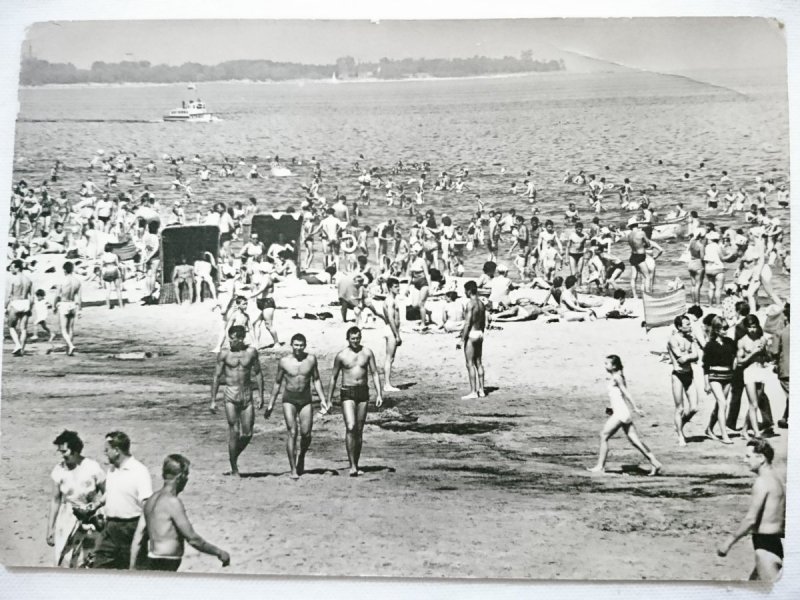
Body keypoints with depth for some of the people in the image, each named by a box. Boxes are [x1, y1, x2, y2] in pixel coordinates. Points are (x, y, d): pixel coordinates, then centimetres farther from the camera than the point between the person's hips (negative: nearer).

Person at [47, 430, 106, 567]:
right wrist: (50, 528, 5)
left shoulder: (92, 468, -12)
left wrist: (96, 505, -21)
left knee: (86, 563, 3)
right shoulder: (59, 470, -4)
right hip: (66, 519, 2)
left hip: (89, 521, -2)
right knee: (63, 562, -4)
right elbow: (55, 500, 3)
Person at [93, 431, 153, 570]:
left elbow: (147, 504, -19)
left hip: (130, 530, -7)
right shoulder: (111, 470, 10)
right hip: (111, 526, 7)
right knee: (99, 566, 5)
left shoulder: (140, 471, -14)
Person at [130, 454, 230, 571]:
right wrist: (219, 553, -6)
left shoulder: (152, 500, 11)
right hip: (164, 568, -9)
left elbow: (137, 538, 13)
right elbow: (192, 539, -16)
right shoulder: (173, 502, -16)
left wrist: (132, 568, 19)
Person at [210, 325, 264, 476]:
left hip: (247, 396, 2)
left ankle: (233, 457, 27)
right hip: (230, 395, -2)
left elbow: (258, 374, 10)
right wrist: (213, 400, 0)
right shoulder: (224, 354, 1)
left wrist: (261, 395, 4)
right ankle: (234, 469, 2)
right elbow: (216, 377, 3)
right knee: (234, 432, -8)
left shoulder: (251, 352, 5)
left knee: (248, 434, 1)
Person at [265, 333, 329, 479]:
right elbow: (277, 383, 8)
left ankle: (301, 456, 28)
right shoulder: (284, 361, -2)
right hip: (289, 399, -2)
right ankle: (293, 468, -7)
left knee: (306, 433, -4)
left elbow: (316, 380, 11)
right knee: (292, 432, -12)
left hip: (305, 400, 2)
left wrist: (323, 399, 5)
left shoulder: (311, 359, 2)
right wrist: (271, 404, 8)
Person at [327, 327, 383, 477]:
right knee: (350, 427, -17)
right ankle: (352, 466, -16)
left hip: (363, 392, 3)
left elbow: (375, 373, 6)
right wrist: (329, 399, 5)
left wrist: (379, 394, -4)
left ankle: (356, 465, 17)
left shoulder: (367, 353, 4)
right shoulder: (341, 355, -1)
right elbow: (333, 377, 7)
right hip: (347, 393, -2)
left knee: (359, 430, 7)